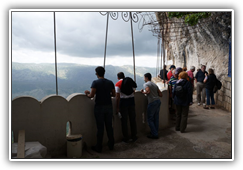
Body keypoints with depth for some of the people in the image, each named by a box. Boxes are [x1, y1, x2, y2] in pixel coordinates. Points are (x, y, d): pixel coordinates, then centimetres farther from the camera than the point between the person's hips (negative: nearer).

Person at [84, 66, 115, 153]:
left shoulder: (95, 82, -9)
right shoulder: (110, 82, 5)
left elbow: (91, 95, -16)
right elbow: (114, 94, 10)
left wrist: (87, 93, 4)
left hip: (99, 107, -4)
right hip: (109, 107, 4)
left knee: (100, 127, 3)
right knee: (109, 126, 13)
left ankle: (98, 147, 14)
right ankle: (111, 145, 25)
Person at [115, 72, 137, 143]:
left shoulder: (118, 84, -6)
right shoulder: (130, 82, 7)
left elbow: (118, 97, -12)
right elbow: (133, 92, 12)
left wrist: (117, 107, -8)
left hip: (123, 101, -3)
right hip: (131, 100, 4)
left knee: (124, 120, 7)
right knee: (132, 119, 13)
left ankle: (126, 138, 14)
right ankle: (134, 137, 22)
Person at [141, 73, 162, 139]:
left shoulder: (146, 84, -3)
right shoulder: (155, 84, 19)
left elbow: (148, 91, -23)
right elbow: (160, 95, 15)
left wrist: (143, 92, -5)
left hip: (152, 102, -8)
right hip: (158, 101, 8)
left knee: (150, 119, 3)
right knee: (156, 118, 14)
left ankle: (154, 134, 5)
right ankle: (155, 133, 23)